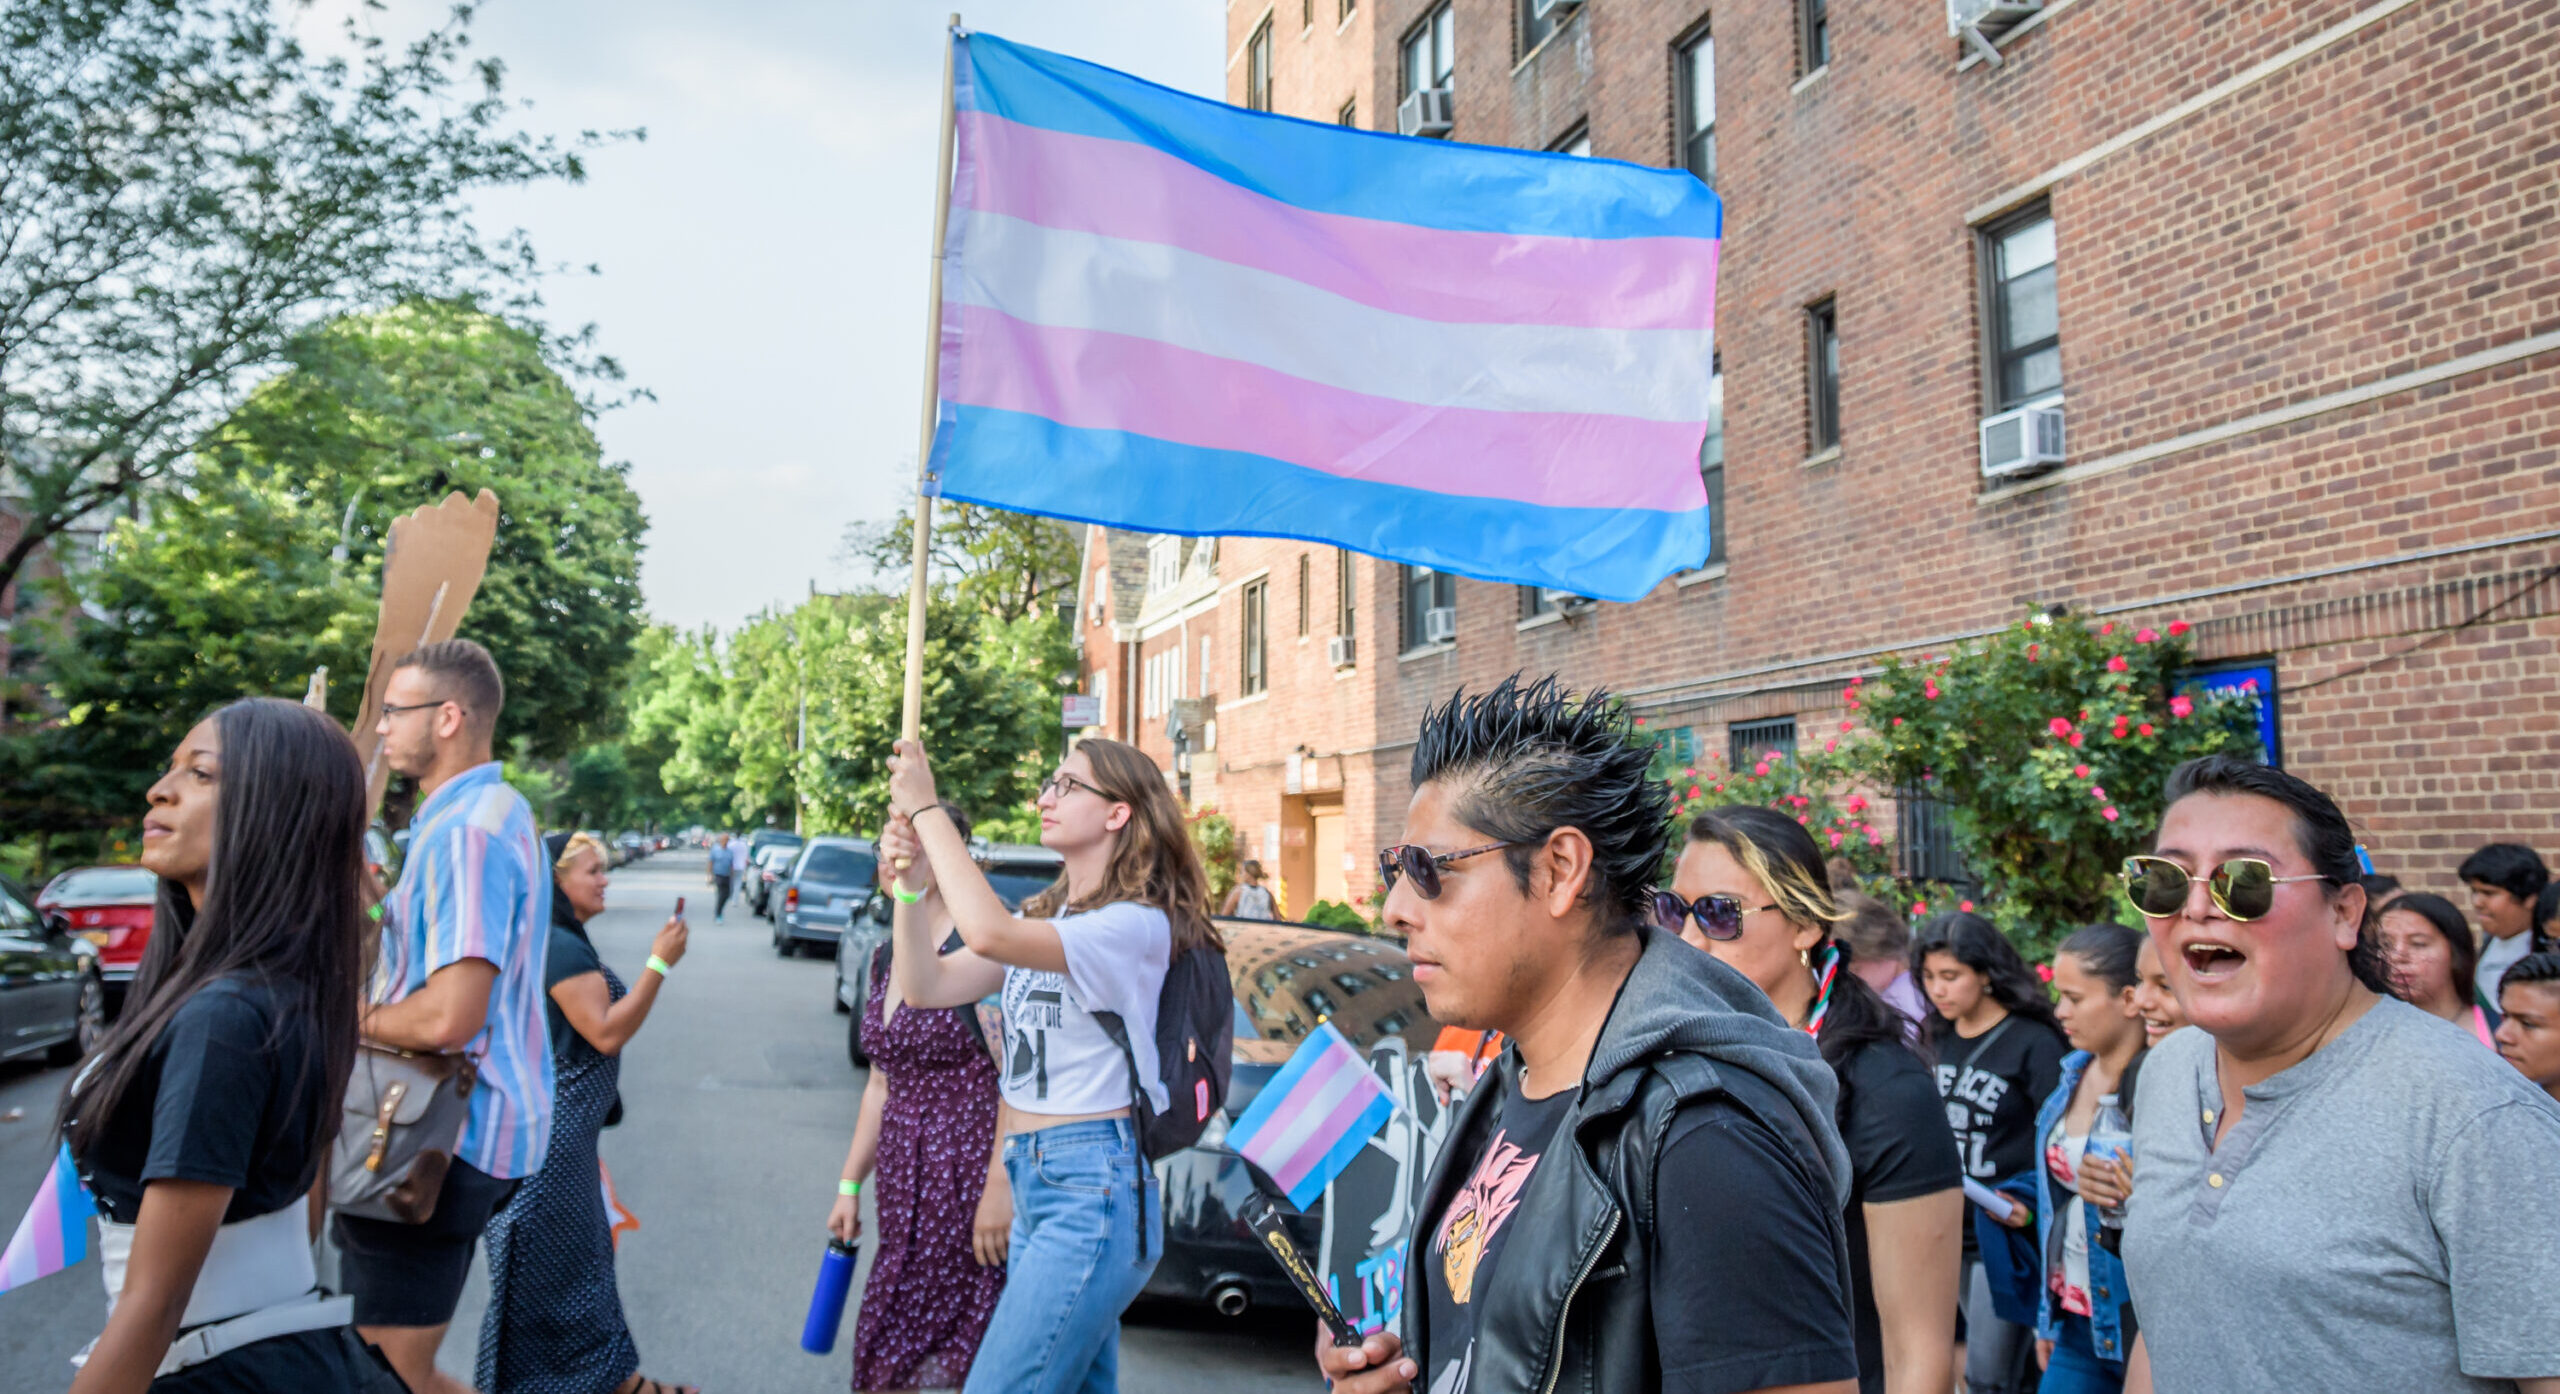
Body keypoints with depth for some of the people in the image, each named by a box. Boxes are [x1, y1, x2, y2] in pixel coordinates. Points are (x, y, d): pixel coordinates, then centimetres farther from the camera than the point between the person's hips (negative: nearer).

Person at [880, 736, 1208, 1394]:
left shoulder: (1136, 925, -16)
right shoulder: (1046, 917, 13)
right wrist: (908, 877, -5)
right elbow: (927, 986, 6)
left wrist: (926, 807, -24)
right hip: (1033, 1182, 9)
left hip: (1093, 1192, -9)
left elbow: (989, 932, -31)